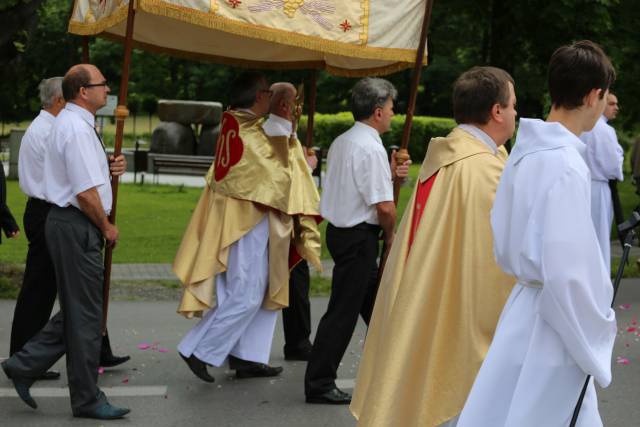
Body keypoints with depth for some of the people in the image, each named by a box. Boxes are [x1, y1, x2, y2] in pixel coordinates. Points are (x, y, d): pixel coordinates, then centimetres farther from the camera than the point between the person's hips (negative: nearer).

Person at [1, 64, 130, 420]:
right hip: (76, 226, -10)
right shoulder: (77, 128, -18)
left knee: (78, 310, 17)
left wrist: (108, 169, 13)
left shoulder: (72, 123, 15)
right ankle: (87, 400, 8)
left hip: (71, 224, 10)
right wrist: (106, 227, -8)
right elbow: (86, 193, -21)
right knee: (85, 314, -1)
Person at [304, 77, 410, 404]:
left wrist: (390, 174, 14)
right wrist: (390, 235, -5)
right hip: (359, 237, -10)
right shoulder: (371, 148, -19)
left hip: (339, 229, 10)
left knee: (372, 301, 22)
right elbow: (385, 206, -22)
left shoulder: (341, 142, 10)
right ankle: (319, 384, 5)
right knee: (343, 311, -2)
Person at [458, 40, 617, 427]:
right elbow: (567, 273, -23)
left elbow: (504, 242, 12)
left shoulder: (525, 152, 5)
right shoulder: (566, 166, -21)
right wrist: (594, 342, -13)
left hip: (526, 304, 8)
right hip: (552, 325, -8)